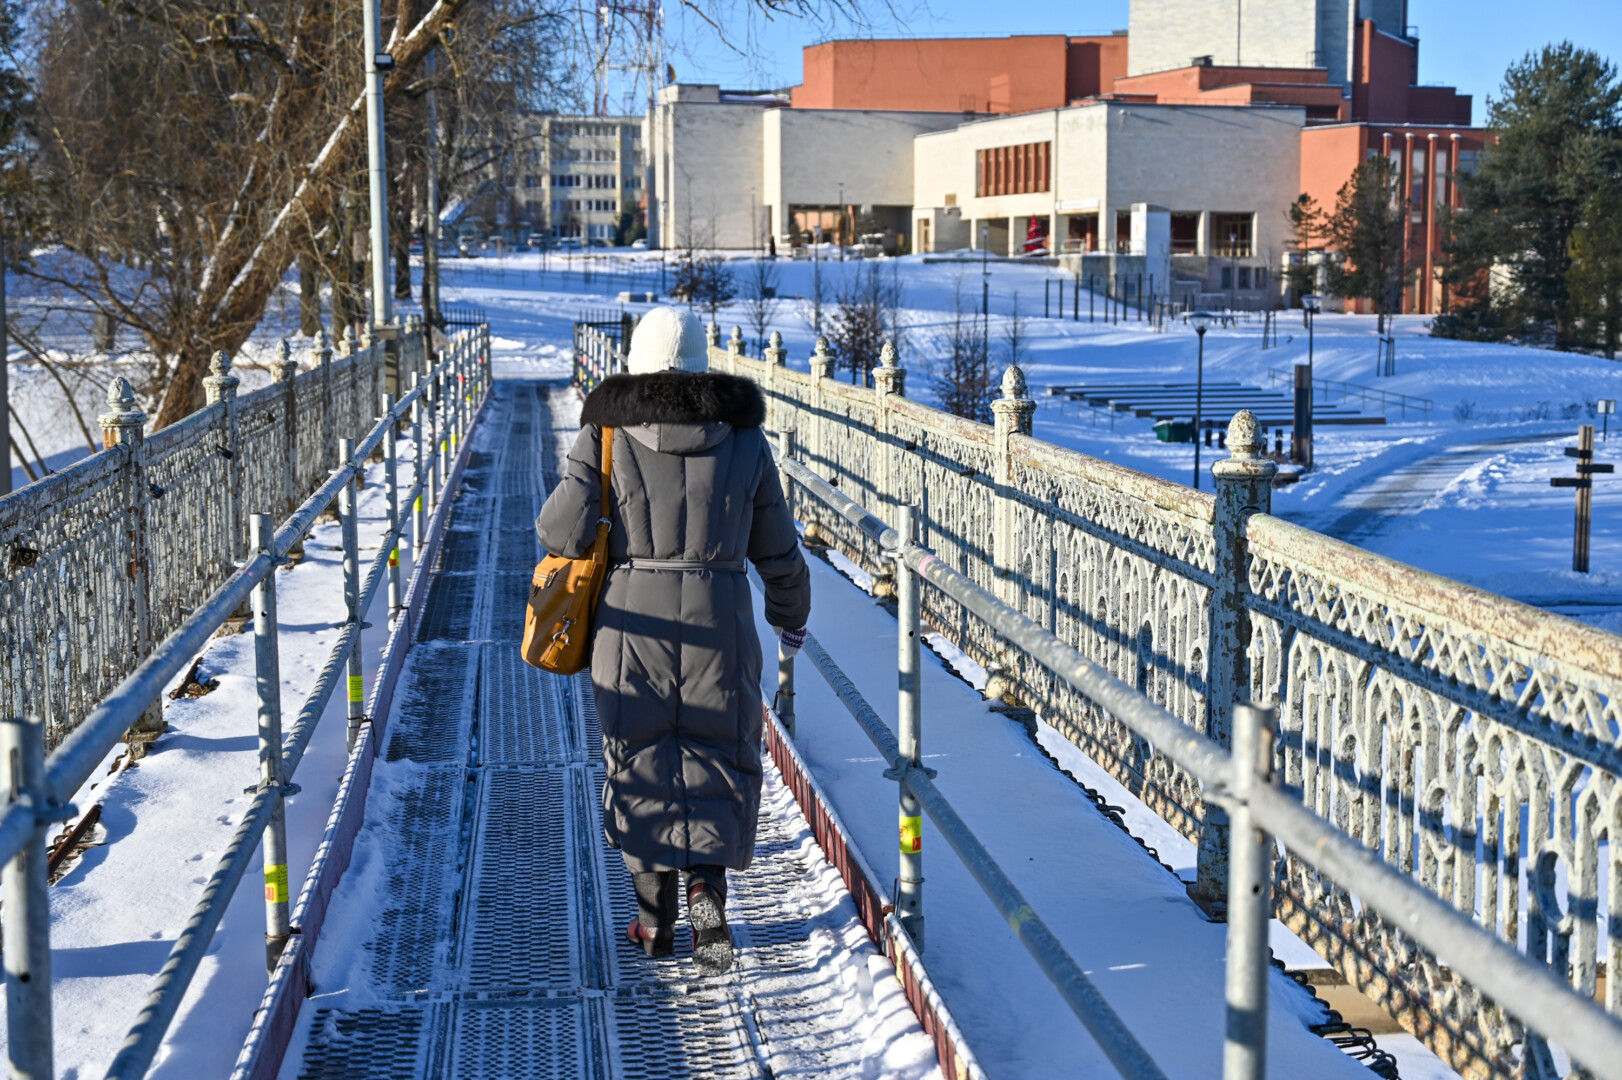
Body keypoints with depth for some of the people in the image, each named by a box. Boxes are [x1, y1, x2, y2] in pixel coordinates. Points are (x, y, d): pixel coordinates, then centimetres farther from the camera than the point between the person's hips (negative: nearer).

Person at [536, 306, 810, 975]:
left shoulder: (606, 435, -3)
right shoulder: (743, 440, 3)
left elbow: (566, 532, -9)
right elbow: (777, 548, 8)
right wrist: (791, 617, 24)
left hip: (633, 615, 0)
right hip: (720, 617, 1)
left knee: (641, 755, 12)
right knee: (718, 753, 13)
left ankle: (655, 916, 15)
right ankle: (706, 887, -5)